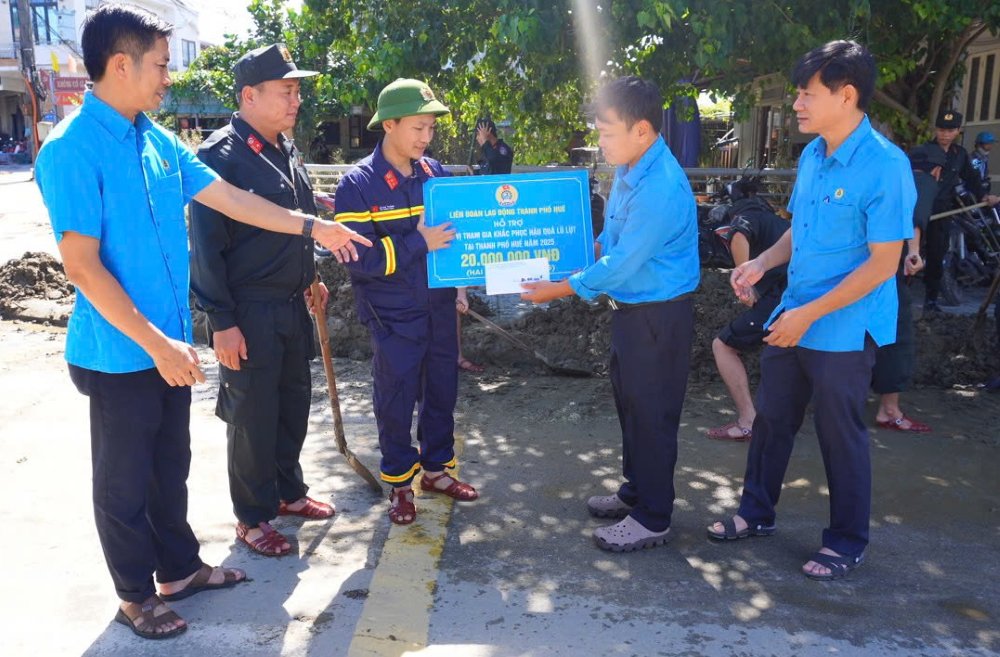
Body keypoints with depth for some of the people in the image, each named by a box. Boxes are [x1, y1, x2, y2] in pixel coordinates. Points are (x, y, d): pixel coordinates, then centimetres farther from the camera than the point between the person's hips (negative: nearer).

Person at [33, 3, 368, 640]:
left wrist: (314, 226, 11)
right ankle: (136, 595, 30)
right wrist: (156, 344, -23)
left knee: (171, 467, 21)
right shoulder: (72, 149, -19)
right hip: (120, 354, -7)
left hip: (168, 344, 7)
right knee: (125, 481, 11)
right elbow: (83, 265, -21)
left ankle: (180, 569, 39)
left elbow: (229, 198, 11)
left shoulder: (159, 140, 4)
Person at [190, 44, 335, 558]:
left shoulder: (287, 151, 10)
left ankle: (288, 491, 36)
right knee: (252, 414, 4)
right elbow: (205, 246, -17)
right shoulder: (220, 155, -15)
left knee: (294, 401, 17)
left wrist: (310, 279, 22)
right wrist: (222, 321, -19)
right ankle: (252, 517, 21)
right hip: (249, 312, -8)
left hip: (292, 304, 8)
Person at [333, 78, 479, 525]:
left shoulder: (435, 173, 3)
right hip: (394, 317, -5)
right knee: (396, 400, 7)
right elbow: (357, 258, -19)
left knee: (442, 391, 15)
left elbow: (454, 227, 18)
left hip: (439, 307, 5)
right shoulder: (358, 184, -11)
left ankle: (437, 468, 34)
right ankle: (399, 481, 25)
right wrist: (419, 244, -22)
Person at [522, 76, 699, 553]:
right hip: (630, 308, 10)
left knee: (652, 414, 2)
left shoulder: (661, 189, -26)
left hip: (658, 315, -9)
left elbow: (619, 265, -24)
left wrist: (558, 290, -16)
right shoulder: (628, 170, 4)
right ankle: (636, 491, 38)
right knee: (630, 404, 20)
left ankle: (652, 519, 17)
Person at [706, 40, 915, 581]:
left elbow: (883, 262, -19)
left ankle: (847, 543, 28)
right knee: (771, 418, 16)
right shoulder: (811, 155, 4)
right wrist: (761, 263, -2)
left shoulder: (884, 166, -19)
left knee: (840, 435, 8)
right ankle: (756, 512, 36)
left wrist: (809, 313, -21)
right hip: (791, 320, 7)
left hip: (844, 329, -7)